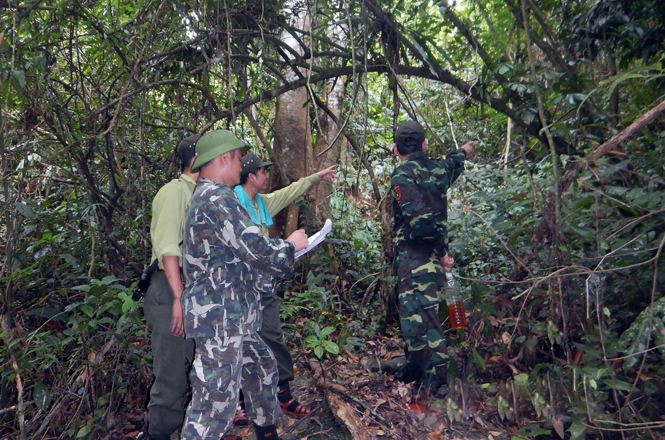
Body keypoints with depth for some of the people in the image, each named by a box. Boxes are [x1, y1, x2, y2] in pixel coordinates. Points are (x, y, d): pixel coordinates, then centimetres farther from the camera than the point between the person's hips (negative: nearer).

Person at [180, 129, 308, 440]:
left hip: (232, 316, 11)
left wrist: (280, 251, 17)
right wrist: (291, 244, -3)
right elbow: (256, 251, -21)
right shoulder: (218, 197, -18)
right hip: (220, 318, -11)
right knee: (215, 403, -4)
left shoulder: (207, 196, 16)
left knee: (262, 368, 24)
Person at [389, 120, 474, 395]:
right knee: (422, 312, 19)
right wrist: (463, 152, 56)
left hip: (414, 258, -8)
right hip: (432, 259, 8)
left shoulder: (403, 176, -14)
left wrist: (441, 250, -11)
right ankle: (416, 369, 33)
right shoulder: (436, 169, 8)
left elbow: (420, 220, -24)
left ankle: (432, 380, -3)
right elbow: (452, 165, 34)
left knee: (418, 316, -6)